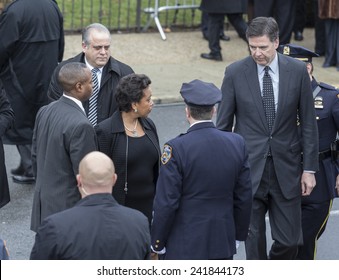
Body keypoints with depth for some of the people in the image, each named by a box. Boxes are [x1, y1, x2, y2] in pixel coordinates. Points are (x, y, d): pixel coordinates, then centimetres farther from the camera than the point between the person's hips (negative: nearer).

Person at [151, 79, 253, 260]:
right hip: (223, 243, 4)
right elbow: (244, 197, 6)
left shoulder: (176, 148, -15)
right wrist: (239, 234, 18)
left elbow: (166, 203, -13)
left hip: (184, 246, -4)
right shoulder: (237, 143, -1)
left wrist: (157, 242, -1)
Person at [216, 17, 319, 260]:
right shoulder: (235, 73, -4)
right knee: (254, 238, 4)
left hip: (286, 168, 1)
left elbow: (308, 123, 3)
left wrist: (309, 168, 1)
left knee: (290, 240, 4)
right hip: (249, 167, -1)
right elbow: (223, 124, 2)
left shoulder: (298, 71, -2)